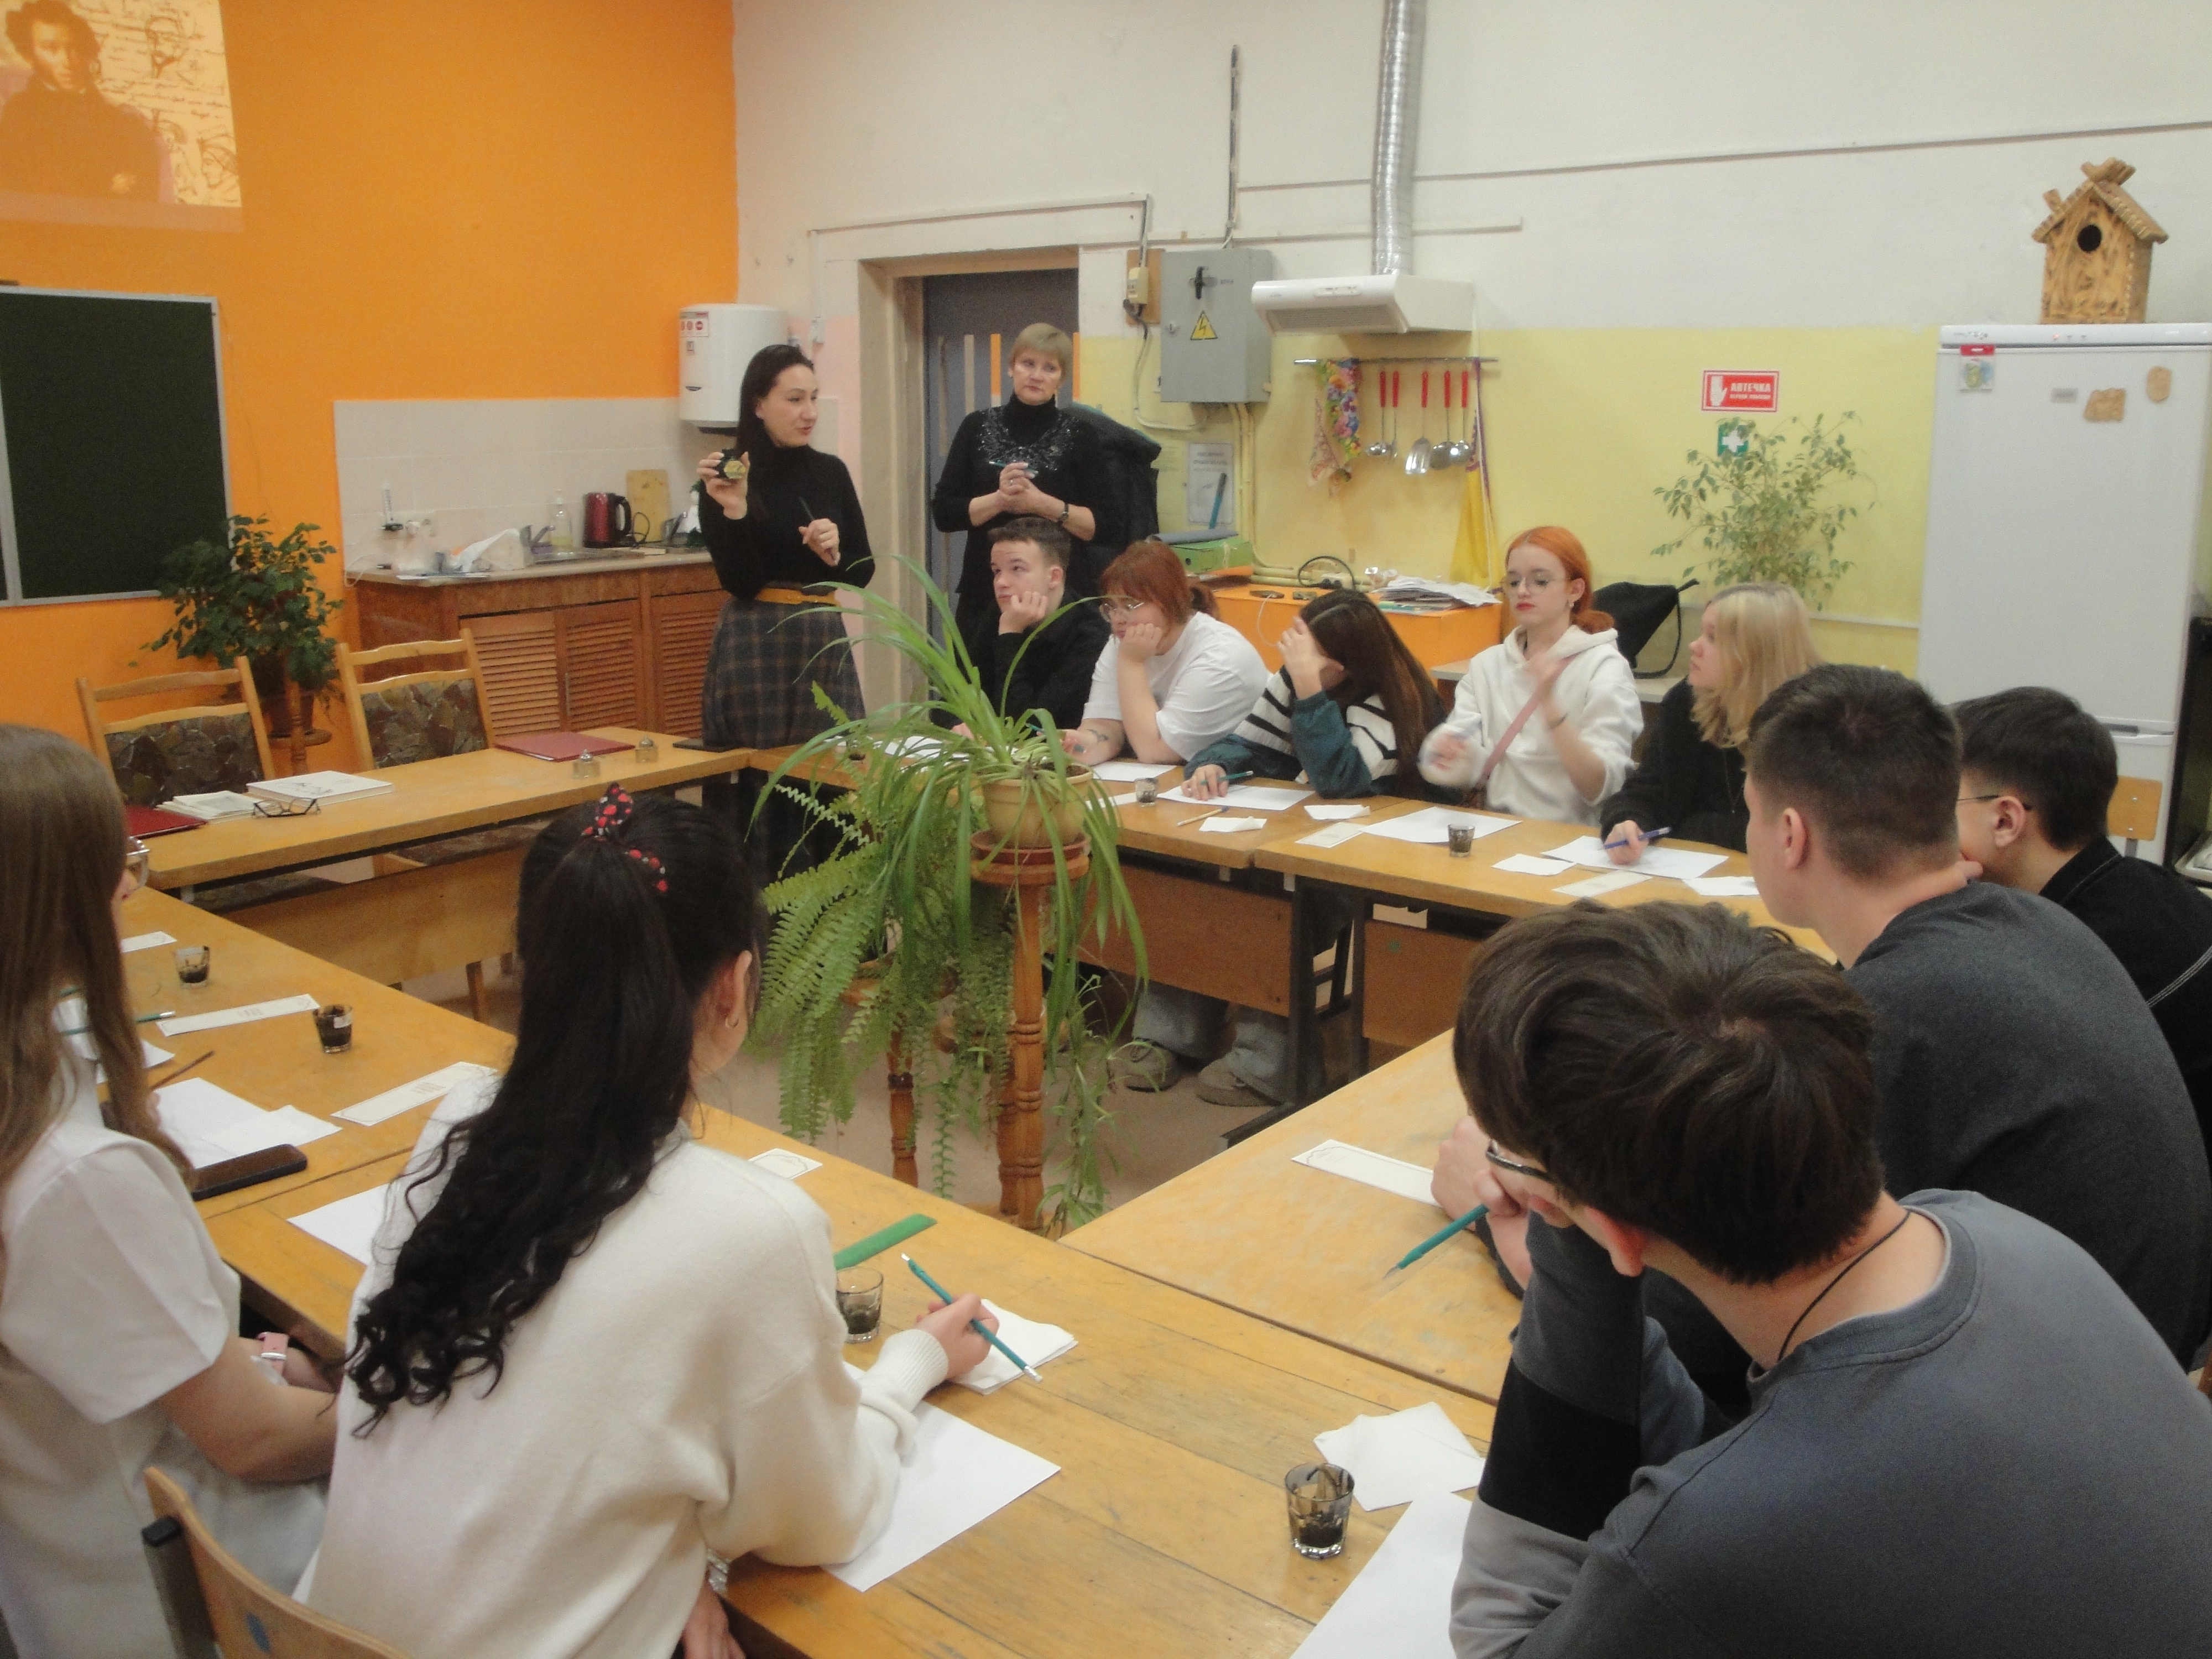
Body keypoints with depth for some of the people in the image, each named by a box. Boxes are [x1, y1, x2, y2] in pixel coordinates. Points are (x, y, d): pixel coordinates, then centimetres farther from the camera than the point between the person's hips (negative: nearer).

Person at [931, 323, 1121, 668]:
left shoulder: (1079, 436, 2)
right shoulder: (977, 428, 8)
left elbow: (1107, 528, -2)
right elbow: (942, 514, 3)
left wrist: (1042, 503, -15)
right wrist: (999, 500, -14)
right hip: (985, 594, 2)